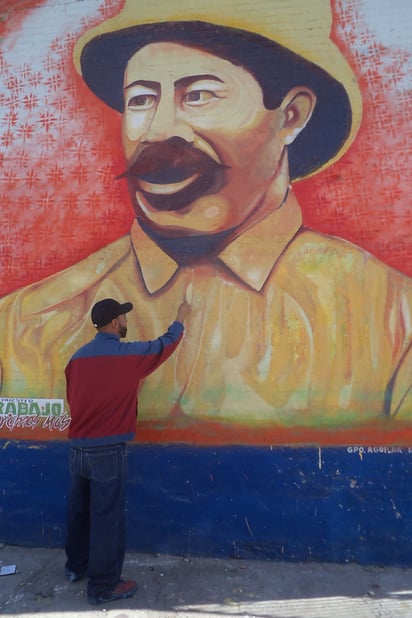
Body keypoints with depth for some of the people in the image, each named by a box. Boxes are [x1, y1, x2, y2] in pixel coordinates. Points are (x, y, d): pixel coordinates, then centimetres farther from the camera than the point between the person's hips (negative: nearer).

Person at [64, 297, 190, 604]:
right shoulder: (129, 354, -12)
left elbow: (73, 398, 14)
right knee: (107, 518, 5)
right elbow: (165, 344, 4)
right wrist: (181, 318, 22)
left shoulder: (78, 357, 4)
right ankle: (104, 586, 17)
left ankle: (76, 566, 39)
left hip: (78, 448, 7)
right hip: (108, 451, -6)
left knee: (79, 511, 21)